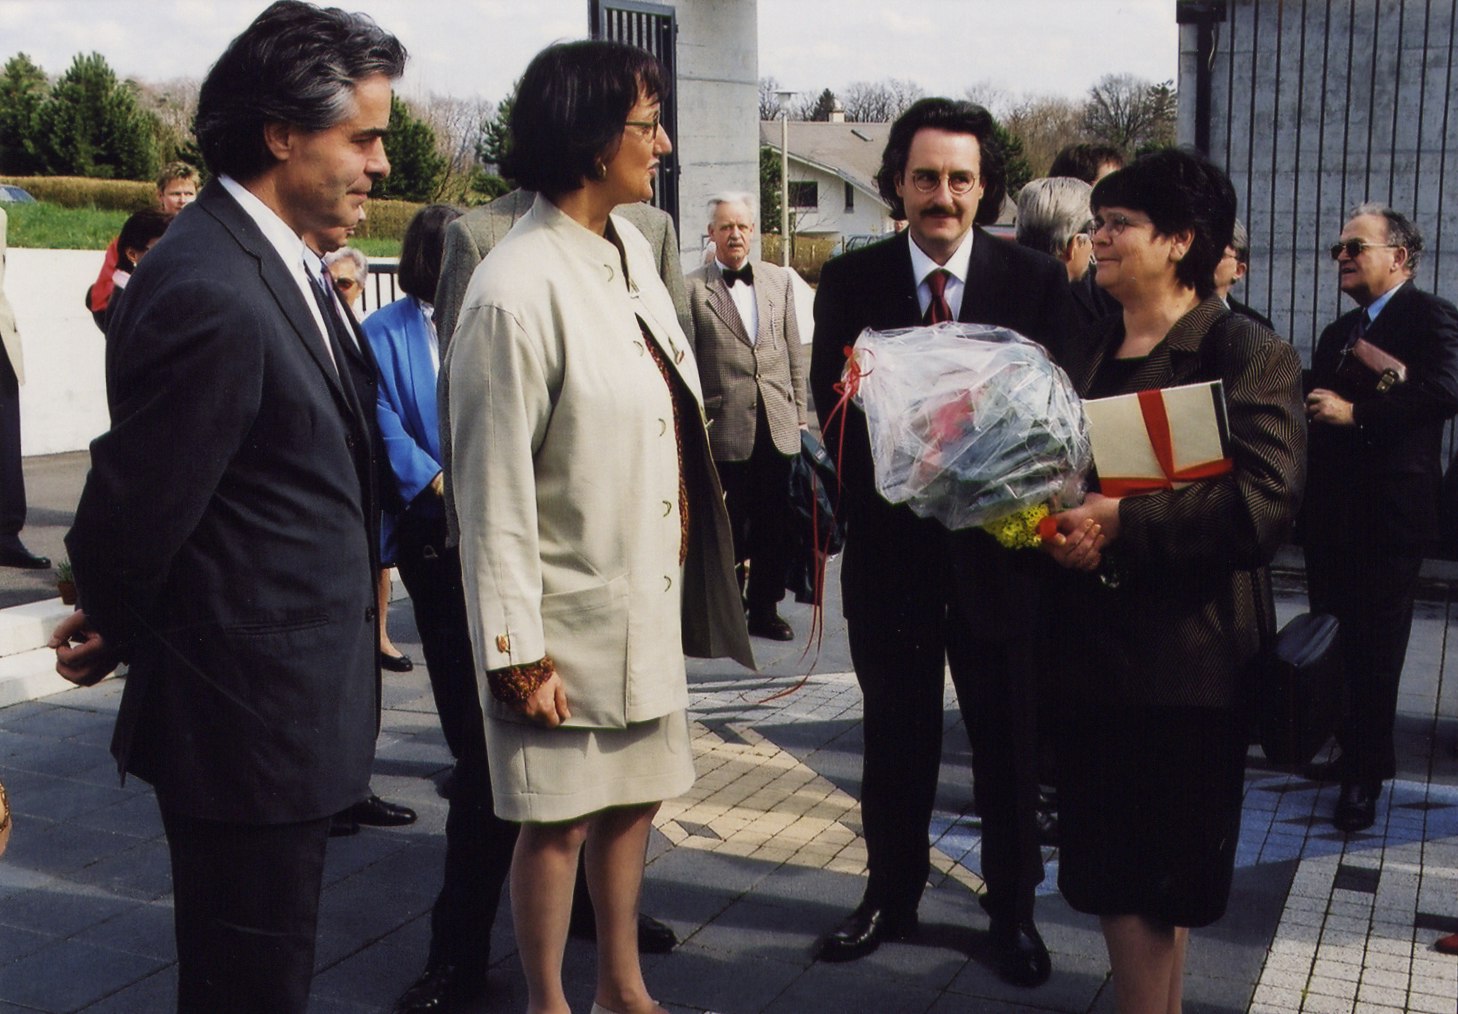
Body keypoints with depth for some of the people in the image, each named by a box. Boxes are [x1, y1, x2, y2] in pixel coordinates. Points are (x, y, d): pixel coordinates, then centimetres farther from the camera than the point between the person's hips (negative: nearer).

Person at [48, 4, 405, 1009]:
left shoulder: (270, 261, 8)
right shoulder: (211, 296, -25)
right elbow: (131, 510, -19)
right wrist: (115, 635, 1)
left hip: (280, 708, 9)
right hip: (249, 721, -9)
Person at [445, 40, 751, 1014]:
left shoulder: (633, 246, 4)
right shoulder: (519, 291, -20)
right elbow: (494, 493, -18)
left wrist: (689, 572, 13)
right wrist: (518, 653, -15)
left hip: (653, 594, 8)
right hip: (576, 611, -7)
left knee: (634, 797, 19)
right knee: (561, 819, 9)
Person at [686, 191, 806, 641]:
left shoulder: (779, 280, 11)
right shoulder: (693, 288, -3)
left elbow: (794, 355, 13)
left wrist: (799, 413, 10)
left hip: (777, 426, 4)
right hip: (725, 430, -4)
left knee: (775, 527, 9)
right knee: (729, 529, 6)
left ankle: (765, 608, 24)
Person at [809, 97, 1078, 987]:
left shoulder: (1038, 282, -2)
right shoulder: (850, 282, 0)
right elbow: (833, 412, -2)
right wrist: (890, 484, -18)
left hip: (999, 545, -1)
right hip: (890, 545, 1)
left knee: (1008, 738, 11)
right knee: (896, 736, 15)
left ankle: (1013, 908, 29)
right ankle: (891, 897, 32)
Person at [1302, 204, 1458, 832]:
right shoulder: (1337, 334, 20)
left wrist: (1354, 413, -22)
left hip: (1389, 514, -7)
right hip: (1332, 515, 8)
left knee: (1375, 649, -2)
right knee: (1336, 641, 13)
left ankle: (1365, 777, 5)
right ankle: (1355, 751, 26)